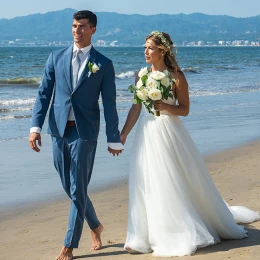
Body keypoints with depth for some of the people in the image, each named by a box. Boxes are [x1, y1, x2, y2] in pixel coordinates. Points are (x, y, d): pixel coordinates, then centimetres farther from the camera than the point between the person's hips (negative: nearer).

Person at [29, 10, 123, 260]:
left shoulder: (103, 64, 0)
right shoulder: (56, 57, 7)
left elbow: (109, 104, 0)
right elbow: (44, 94, 5)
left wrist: (114, 139, 0)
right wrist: (35, 127, -5)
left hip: (84, 132, -4)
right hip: (58, 130, 4)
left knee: (77, 189, -3)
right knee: (70, 187, 13)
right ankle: (95, 226, 36)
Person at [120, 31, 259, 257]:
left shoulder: (176, 76, -7)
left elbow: (185, 109, -5)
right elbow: (135, 109, 7)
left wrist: (165, 107, -21)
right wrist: (123, 134, 3)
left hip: (169, 133, -4)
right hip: (147, 134, 4)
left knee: (176, 183, 3)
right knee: (146, 185, 5)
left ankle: (185, 234, 20)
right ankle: (149, 235, 16)